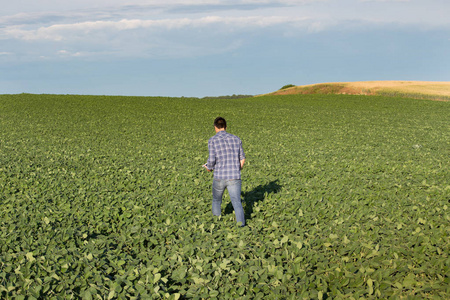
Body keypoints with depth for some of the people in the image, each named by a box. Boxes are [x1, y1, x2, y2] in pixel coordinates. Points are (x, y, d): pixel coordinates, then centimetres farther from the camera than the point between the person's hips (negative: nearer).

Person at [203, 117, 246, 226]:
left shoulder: (212, 140, -3)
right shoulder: (236, 139, 8)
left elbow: (211, 160, -11)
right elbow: (242, 159, 13)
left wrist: (209, 168, 13)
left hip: (219, 177, -1)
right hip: (234, 178, 1)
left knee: (216, 201, 23)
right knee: (237, 202, -7)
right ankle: (241, 224, -28)